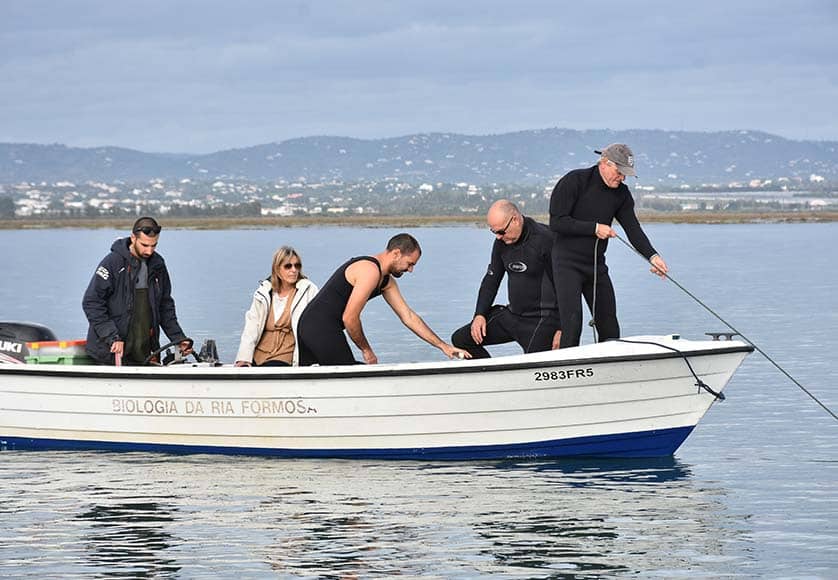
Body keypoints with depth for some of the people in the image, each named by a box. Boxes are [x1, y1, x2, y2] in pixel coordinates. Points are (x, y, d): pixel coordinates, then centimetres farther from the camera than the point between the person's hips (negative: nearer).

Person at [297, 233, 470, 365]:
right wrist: (366, 350, -6)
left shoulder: (386, 281, 16)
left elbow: (409, 318, 20)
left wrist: (444, 346, 16)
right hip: (322, 328, -10)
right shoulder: (370, 270, -17)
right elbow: (349, 318, -20)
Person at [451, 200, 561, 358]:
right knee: (460, 339, 4)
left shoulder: (545, 240, -17)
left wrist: (562, 329, -18)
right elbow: (491, 279, 17)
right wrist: (480, 315, 4)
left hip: (542, 320, -8)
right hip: (512, 314, 8)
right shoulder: (502, 242, 7)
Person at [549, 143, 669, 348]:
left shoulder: (621, 193, 5)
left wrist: (652, 256, -18)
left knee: (609, 328, 6)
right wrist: (594, 228, -19)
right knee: (572, 324, -16)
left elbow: (633, 229, -2)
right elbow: (556, 222, -17)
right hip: (567, 263, -6)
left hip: (597, 265, 6)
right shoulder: (575, 181, -12)